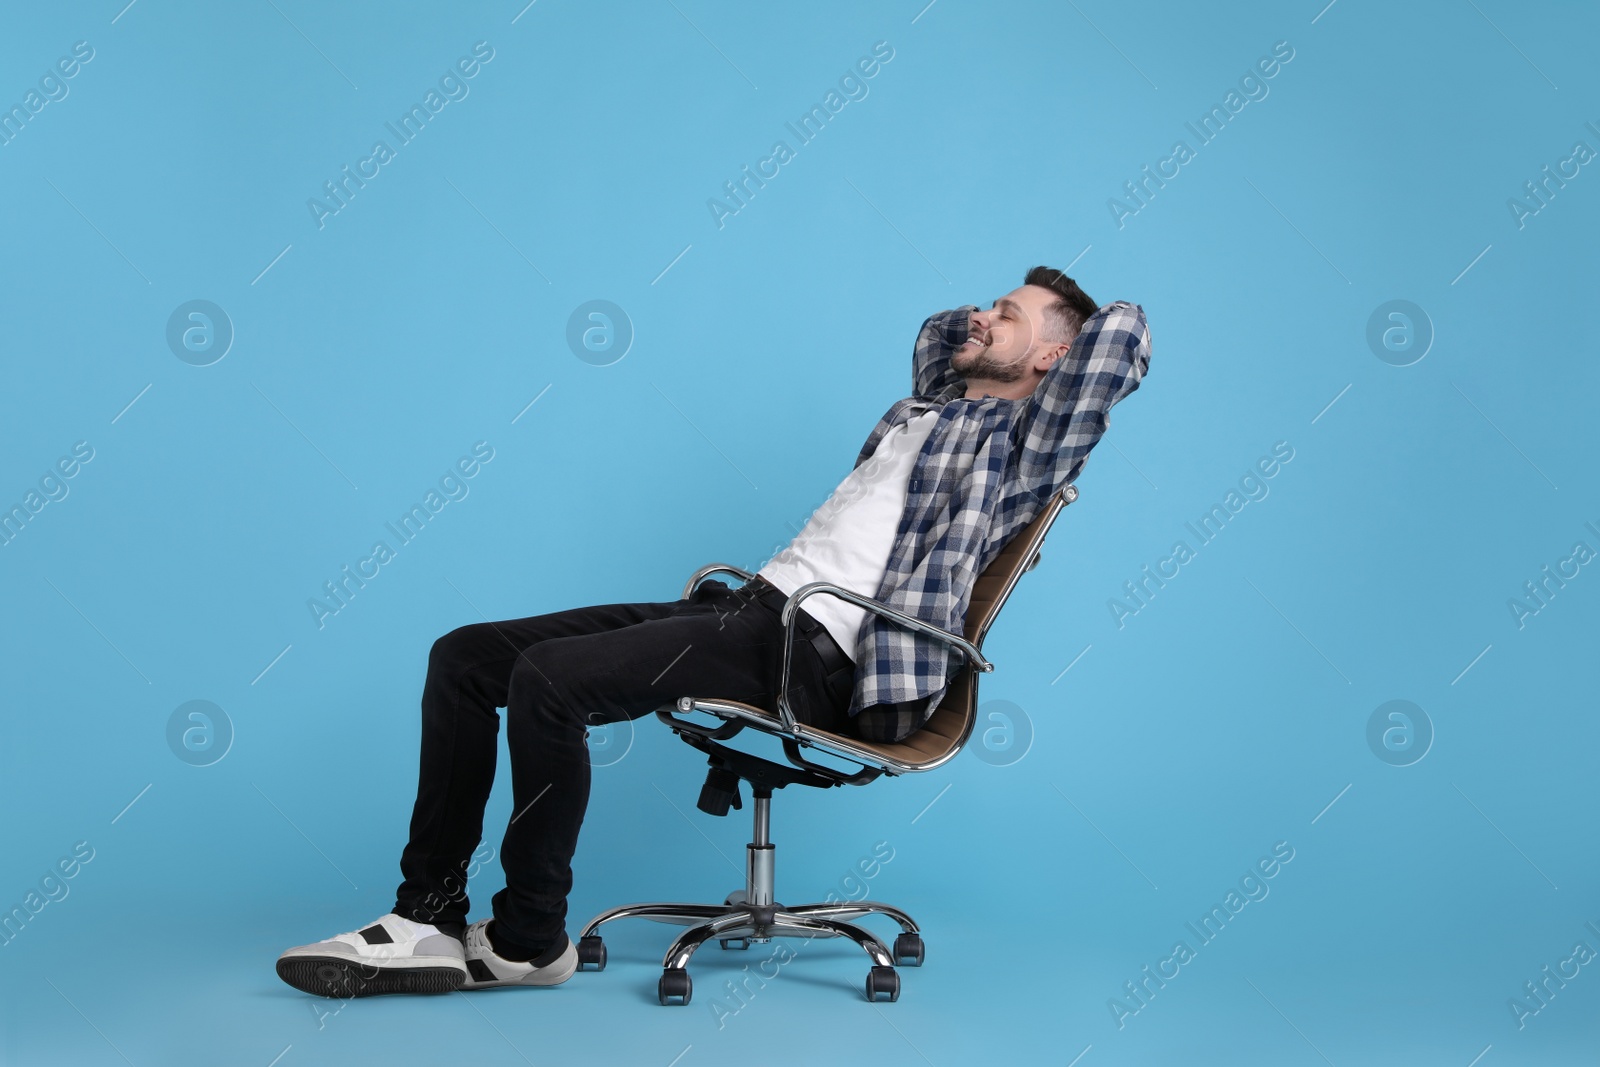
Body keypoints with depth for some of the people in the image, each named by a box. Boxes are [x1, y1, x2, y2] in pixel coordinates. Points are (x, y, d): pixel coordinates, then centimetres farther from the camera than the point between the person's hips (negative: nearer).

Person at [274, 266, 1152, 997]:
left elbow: (1122, 329, -5)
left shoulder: (1016, 444, 4)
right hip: (750, 605, 9)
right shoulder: (926, 408, 28)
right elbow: (942, 331, 48)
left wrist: (1065, 326, 13)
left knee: (549, 677, -28)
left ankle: (530, 940, -10)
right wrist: (999, 314, 38)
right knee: (465, 657, 0)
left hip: (816, 654, -9)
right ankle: (429, 918, -1)